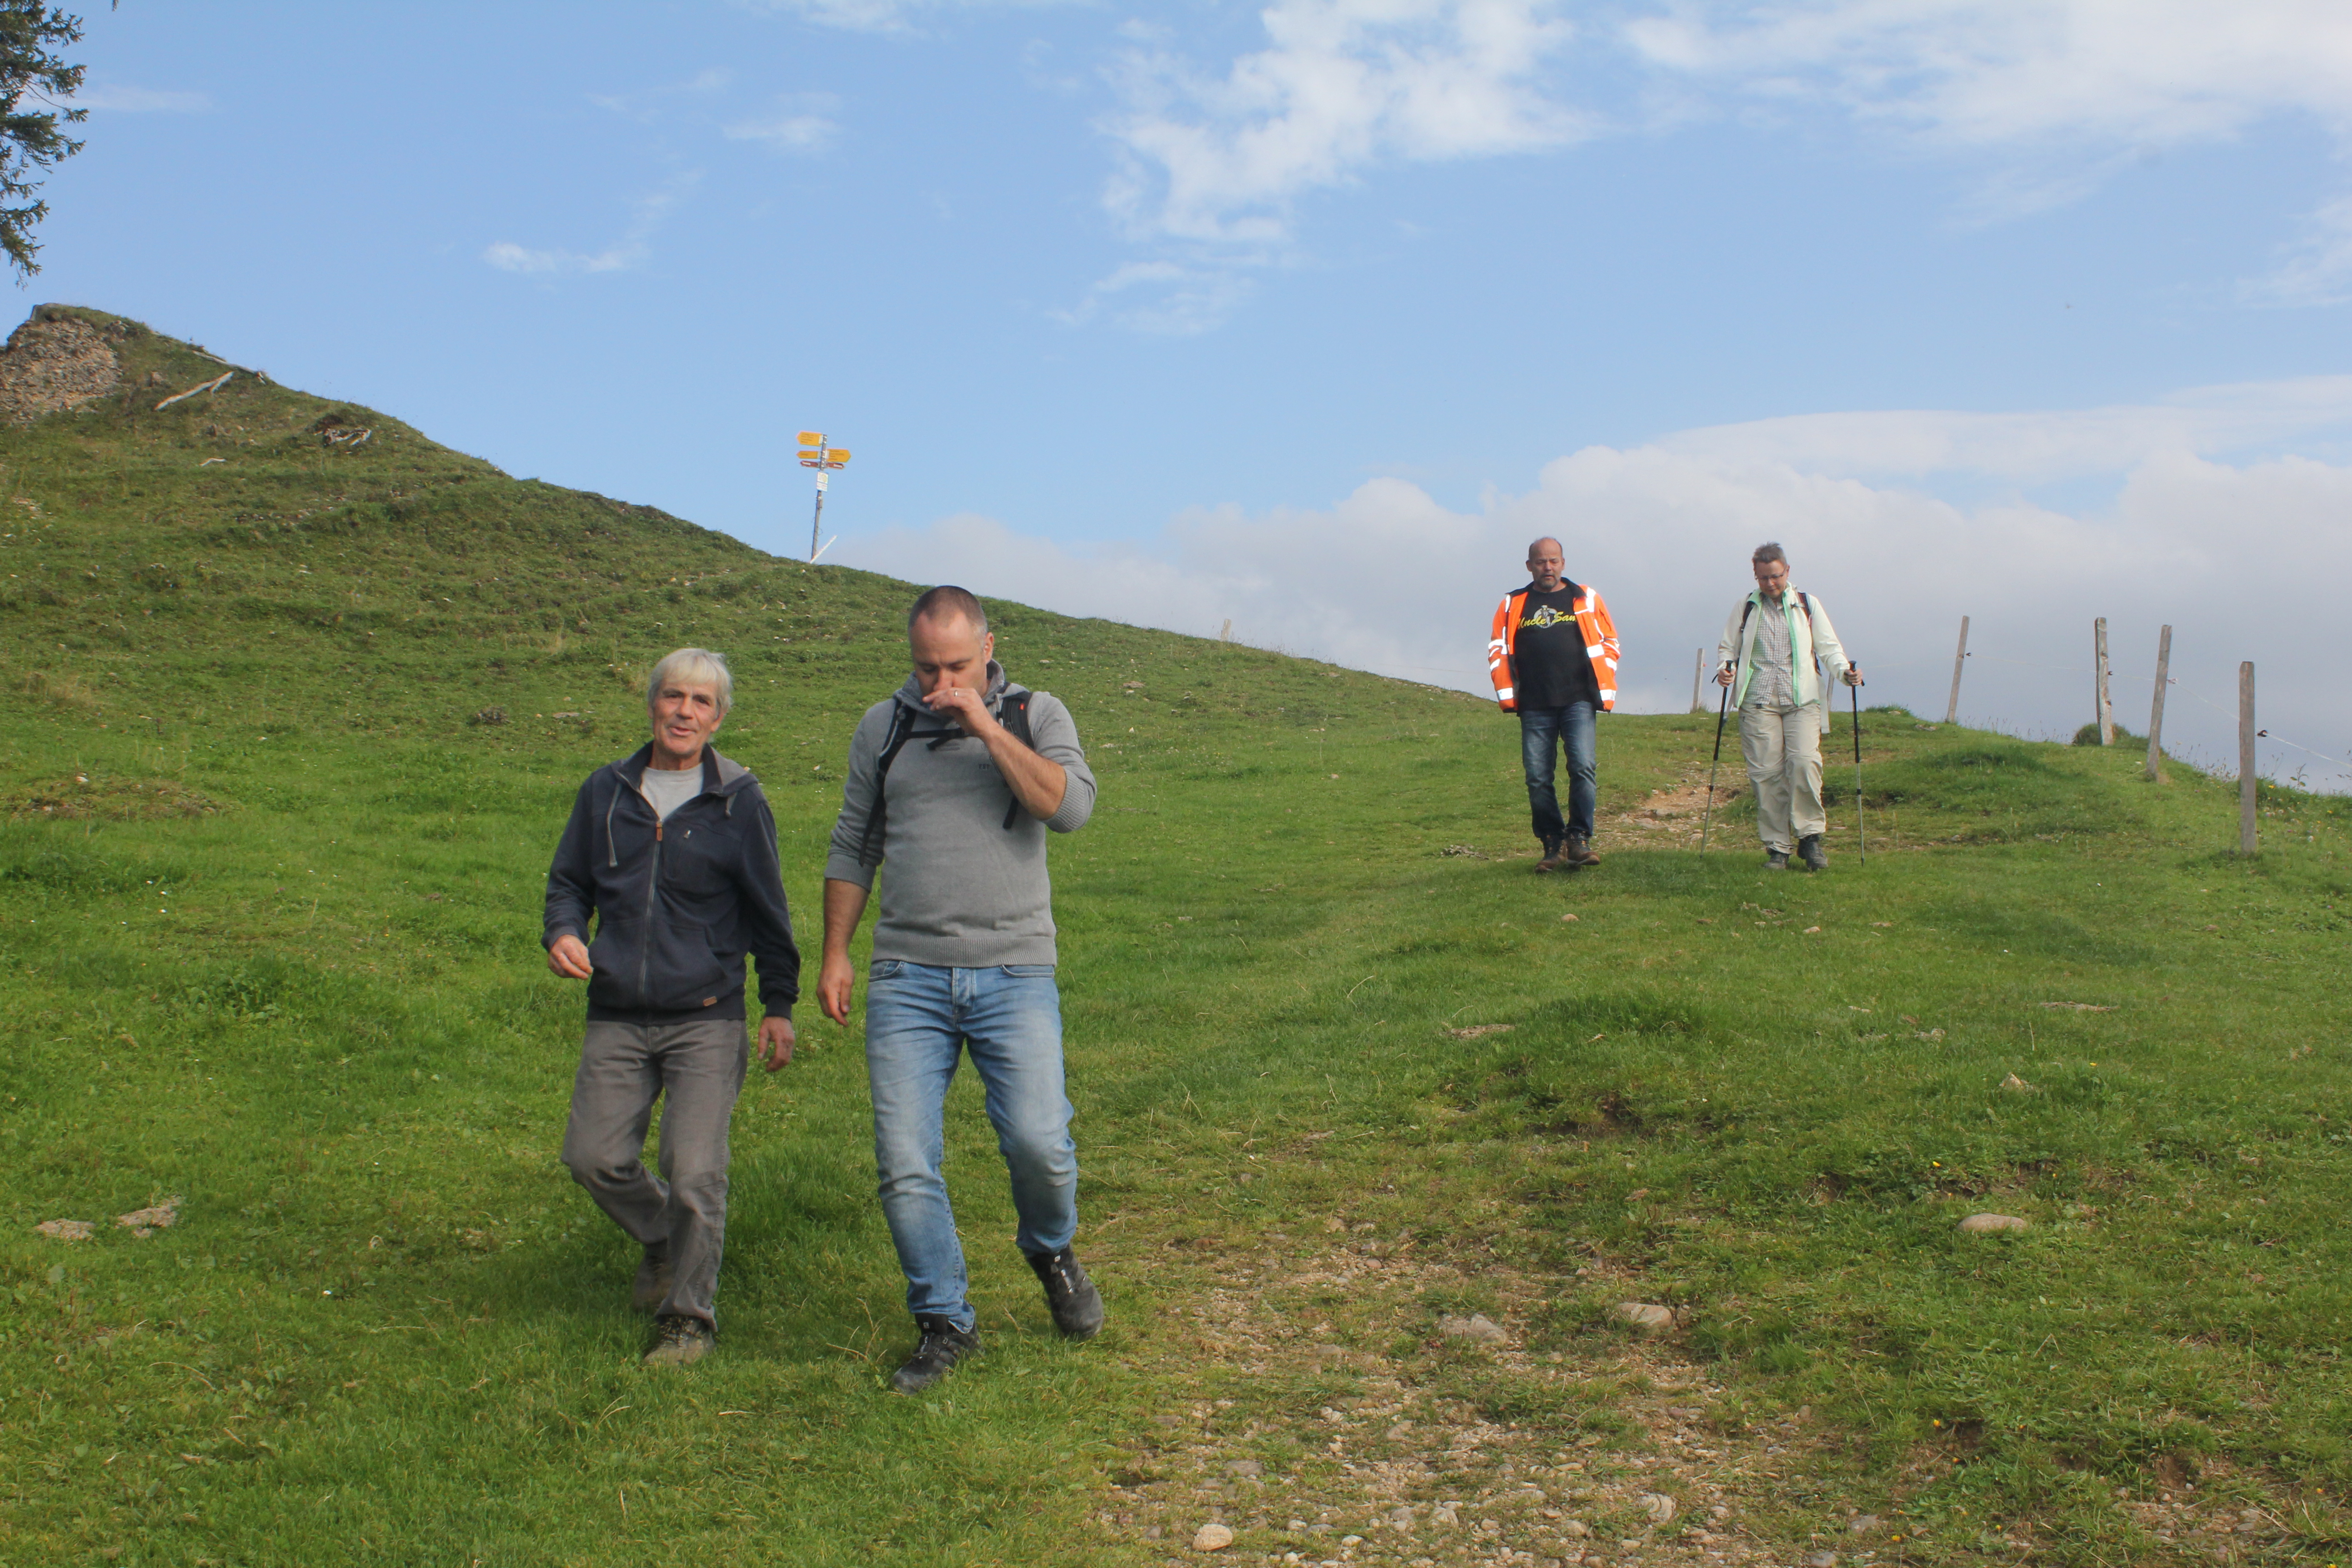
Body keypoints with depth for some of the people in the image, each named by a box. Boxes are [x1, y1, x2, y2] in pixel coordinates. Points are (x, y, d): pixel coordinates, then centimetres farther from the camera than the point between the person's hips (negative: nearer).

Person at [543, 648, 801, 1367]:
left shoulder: (737, 799, -1)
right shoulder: (607, 791, 7)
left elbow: (766, 909, 6)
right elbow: (570, 880, 18)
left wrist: (779, 1006, 5)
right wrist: (563, 932, -4)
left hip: (707, 1018, -3)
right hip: (617, 1018, 3)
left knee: (694, 1172, -7)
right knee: (594, 1157, 1)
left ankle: (688, 1319, 11)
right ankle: (664, 1241, 32)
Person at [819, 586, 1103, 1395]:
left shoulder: (1036, 715, 5)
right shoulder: (883, 727, 12)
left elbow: (1071, 806, -13)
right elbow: (853, 847, 17)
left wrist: (985, 725, -14)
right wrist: (835, 955, 11)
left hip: (1015, 971, -2)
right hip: (908, 976, 2)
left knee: (1038, 1141, -14)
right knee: (904, 1162, -3)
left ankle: (1052, 1253, 20)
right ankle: (944, 1326, 15)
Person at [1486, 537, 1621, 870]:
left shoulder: (1587, 599, 12)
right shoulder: (1513, 605, 13)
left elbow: (1609, 643, 13)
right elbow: (1498, 651, 13)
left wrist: (1604, 691, 4)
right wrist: (1508, 695, 2)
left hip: (1578, 702, -1)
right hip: (1534, 707, 1)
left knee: (1583, 767, -16)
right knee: (1538, 778, -1)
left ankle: (1579, 839, -6)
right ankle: (1553, 846, 8)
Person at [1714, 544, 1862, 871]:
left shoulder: (1808, 605, 14)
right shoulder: (1744, 609, 14)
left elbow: (1828, 646, 12)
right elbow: (1728, 647, 18)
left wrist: (1845, 671, -7)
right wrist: (1725, 669, -4)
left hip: (1802, 700, 0)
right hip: (1759, 701, 1)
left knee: (1805, 762, -19)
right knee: (1766, 772, -6)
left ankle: (1810, 837, -9)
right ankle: (1777, 847, 0)